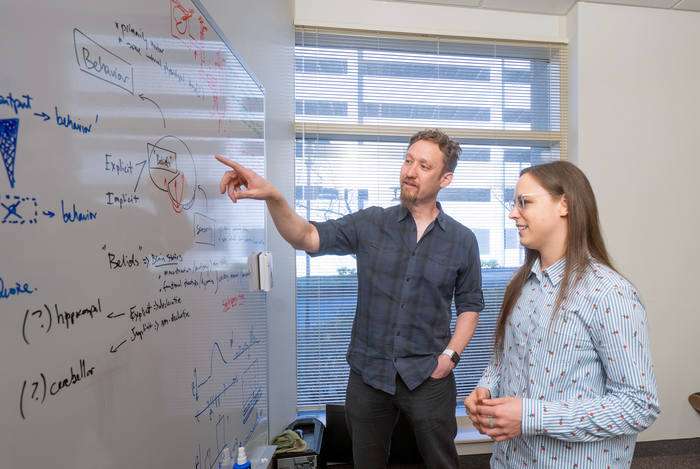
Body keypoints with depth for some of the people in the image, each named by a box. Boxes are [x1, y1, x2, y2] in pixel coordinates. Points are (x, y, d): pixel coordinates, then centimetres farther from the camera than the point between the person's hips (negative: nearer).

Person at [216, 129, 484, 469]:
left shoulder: (463, 240, -2)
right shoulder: (370, 224, -4)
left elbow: (470, 304, 6)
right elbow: (307, 237, -15)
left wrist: (450, 354, -6)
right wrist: (273, 197, -32)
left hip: (428, 378, -1)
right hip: (368, 373, 1)